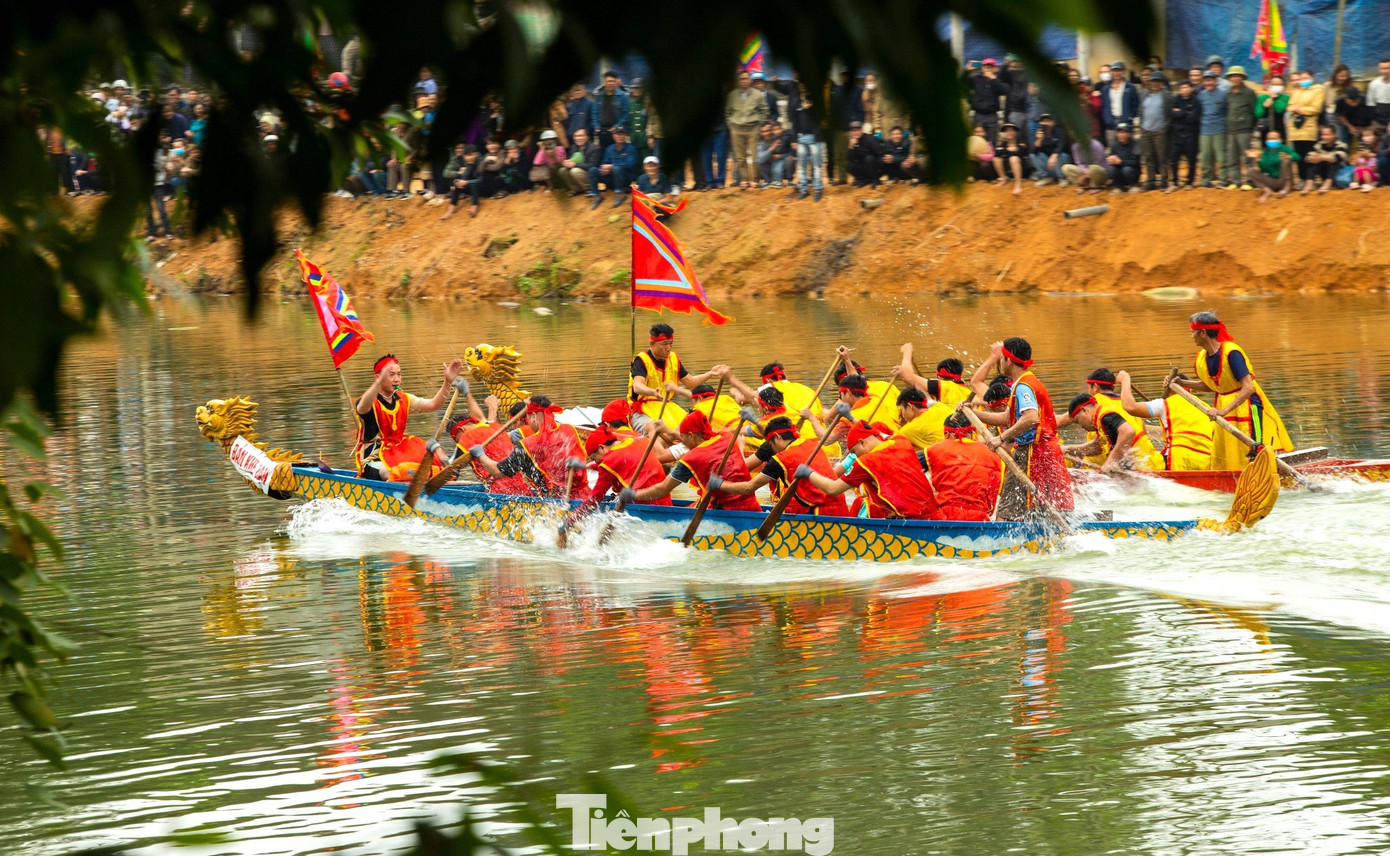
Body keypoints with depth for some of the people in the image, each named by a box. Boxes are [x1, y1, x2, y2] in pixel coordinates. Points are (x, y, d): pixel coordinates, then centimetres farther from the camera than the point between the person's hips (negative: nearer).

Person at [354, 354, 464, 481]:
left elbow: (433, 404, 8)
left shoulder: (403, 400, 11)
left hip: (398, 451, 7)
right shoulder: (371, 401, -11)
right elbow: (363, 407, -37)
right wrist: (379, 381, -55)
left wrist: (448, 382, -8)